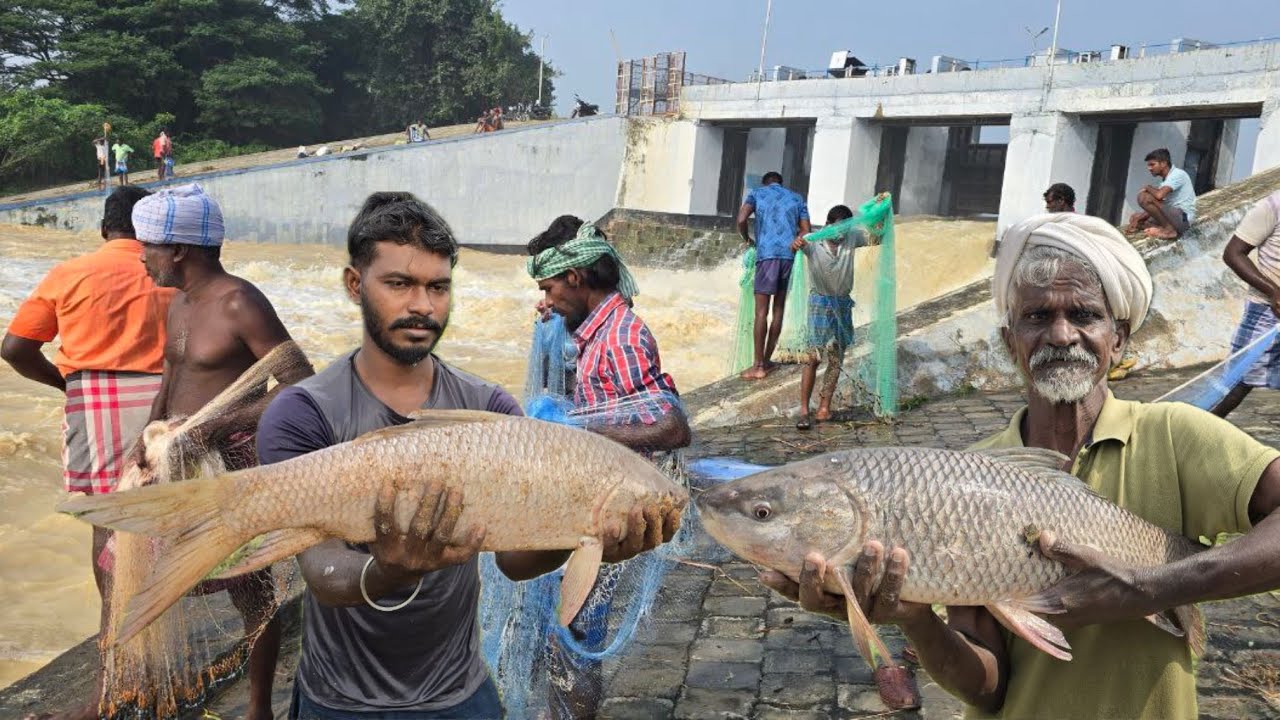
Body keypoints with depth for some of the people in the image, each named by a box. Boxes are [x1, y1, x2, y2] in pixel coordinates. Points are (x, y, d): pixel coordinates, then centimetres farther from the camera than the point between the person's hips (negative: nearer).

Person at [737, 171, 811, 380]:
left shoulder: (757, 193, 13)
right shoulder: (796, 198, 20)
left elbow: (741, 220, -3)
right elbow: (805, 231, 12)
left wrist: (747, 239, 15)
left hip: (767, 254, -3)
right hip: (790, 255, 3)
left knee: (761, 311, -4)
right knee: (779, 308, 10)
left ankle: (758, 366, -6)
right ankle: (767, 360, 15)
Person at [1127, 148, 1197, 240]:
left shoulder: (1178, 174, -12)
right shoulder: (1166, 179, 17)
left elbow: (1159, 195, -28)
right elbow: (1155, 208, 13)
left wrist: (1148, 188, -6)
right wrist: (1138, 217, -1)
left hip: (1182, 218, -10)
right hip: (1174, 216, 10)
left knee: (1143, 196, -21)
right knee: (1134, 218, 17)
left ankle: (1169, 229, -14)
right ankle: (1170, 228, -2)